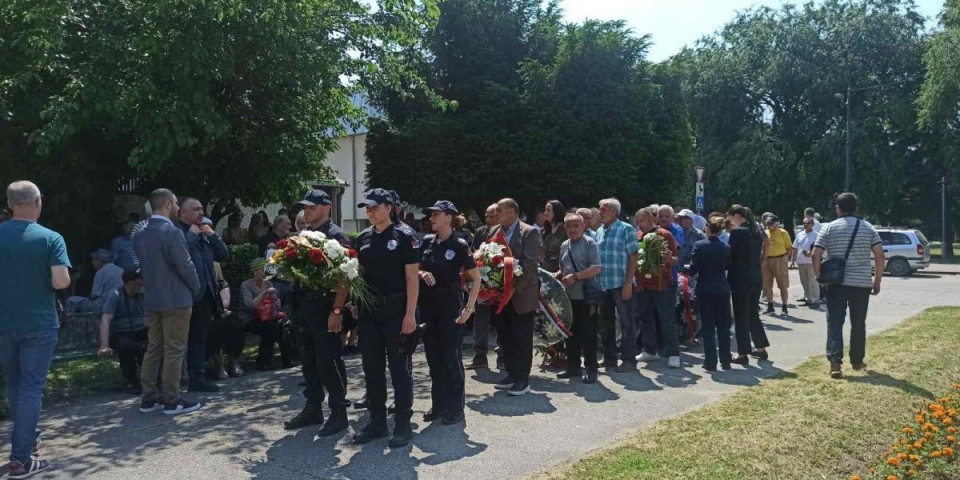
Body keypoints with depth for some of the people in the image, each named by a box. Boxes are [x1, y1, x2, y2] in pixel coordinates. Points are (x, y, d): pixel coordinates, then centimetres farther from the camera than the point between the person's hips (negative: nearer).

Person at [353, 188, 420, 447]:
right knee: (372, 368, 10)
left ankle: (403, 424, 11)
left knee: (399, 368, 2)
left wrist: (410, 314, -14)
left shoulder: (403, 237, -6)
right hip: (369, 311, 6)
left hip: (396, 310, -5)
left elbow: (412, 277, -9)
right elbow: (358, 275, 15)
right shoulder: (363, 238, 9)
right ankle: (377, 421, 22)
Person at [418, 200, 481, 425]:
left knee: (451, 359, 1)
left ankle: (455, 409, 13)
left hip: (450, 308, -5)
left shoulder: (459, 245, -9)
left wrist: (469, 308, -12)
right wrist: (422, 273, -7)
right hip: (428, 307, 5)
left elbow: (476, 278, -6)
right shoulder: (427, 242, 5)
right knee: (433, 358, 11)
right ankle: (438, 405, 23)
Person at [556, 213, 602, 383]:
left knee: (588, 334, -1)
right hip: (569, 296, 7)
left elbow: (597, 268, -16)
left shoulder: (590, 243, -7)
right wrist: (556, 276, 4)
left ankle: (591, 369, 9)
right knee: (571, 333, 13)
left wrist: (575, 276, -21)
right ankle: (573, 367, 25)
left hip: (587, 296, -6)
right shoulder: (564, 245, 13)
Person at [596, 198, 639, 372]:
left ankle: (629, 360, 8)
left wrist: (628, 283, -16)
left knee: (627, 323, 0)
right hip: (603, 285, 7)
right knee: (605, 323, 13)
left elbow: (633, 257, -9)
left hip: (621, 284, -7)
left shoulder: (626, 229, -4)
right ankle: (609, 359, 23)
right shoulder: (599, 232, 13)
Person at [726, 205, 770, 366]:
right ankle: (761, 348, 24)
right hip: (756, 278, 8)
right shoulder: (757, 231, 10)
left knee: (741, 316, -1)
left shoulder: (737, 232, -14)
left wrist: (728, 280, -4)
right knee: (752, 313, 18)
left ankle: (743, 354, 3)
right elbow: (758, 254, 15)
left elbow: (732, 256, -13)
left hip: (741, 278, -8)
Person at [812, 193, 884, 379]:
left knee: (835, 322, -1)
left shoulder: (829, 228, -1)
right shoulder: (868, 228, 4)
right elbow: (880, 255, -2)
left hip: (836, 283, -2)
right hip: (862, 284, 2)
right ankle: (857, 361, 25)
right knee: (858, 324, 14)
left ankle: (835, 362, -15)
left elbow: (816, 255, -7)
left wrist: (820, 277, 4)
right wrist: (877, 281, 6)